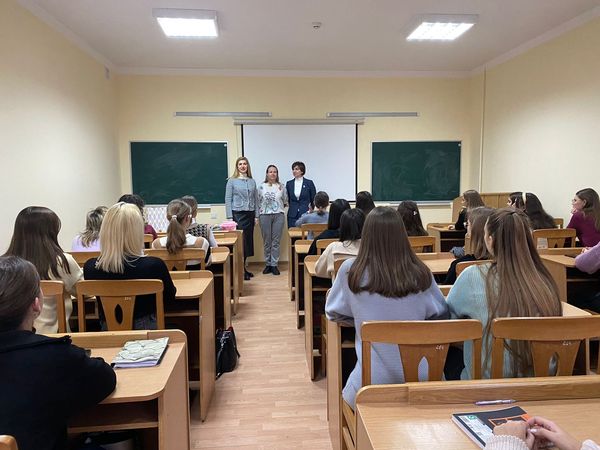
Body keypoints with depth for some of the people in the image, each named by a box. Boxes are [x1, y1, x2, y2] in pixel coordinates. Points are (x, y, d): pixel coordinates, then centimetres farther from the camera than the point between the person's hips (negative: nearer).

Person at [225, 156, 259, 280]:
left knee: (248, 241, 7)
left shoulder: (252, 181, 11)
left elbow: (256, 199, 13)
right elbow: (228, 200, -3)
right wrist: (230, 217, -9)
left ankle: (244, 267, 18)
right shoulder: (232, 181, 0)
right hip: (238, 214, -4)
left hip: (250, 214, 4)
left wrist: (256, 215, 7)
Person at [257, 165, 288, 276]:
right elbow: (258, 202, 7)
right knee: (266, 242, 5)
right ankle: (267, 264, 15)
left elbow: (285, 201, 13)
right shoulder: (262, 186, 4)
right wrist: (258, 216, 4)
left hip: (278, 215, 0)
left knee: (276, 241, 1)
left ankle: (274, 265, 8)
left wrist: (278, 207, 6)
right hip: (265, 215, 0)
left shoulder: (281, 187, 5)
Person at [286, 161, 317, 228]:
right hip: (292, 215, 2)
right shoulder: (289, 184, 8)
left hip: (305, 214, -2)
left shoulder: (309, 183, 1)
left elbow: (314, 199, 6)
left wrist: (311, 210, 0)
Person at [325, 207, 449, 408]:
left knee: (347, 396, 29)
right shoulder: (421, 274, -8)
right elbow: (442, 315, 8)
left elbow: (333, 313, 3)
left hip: (371, 384, -2)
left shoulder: (351, 271, -13)